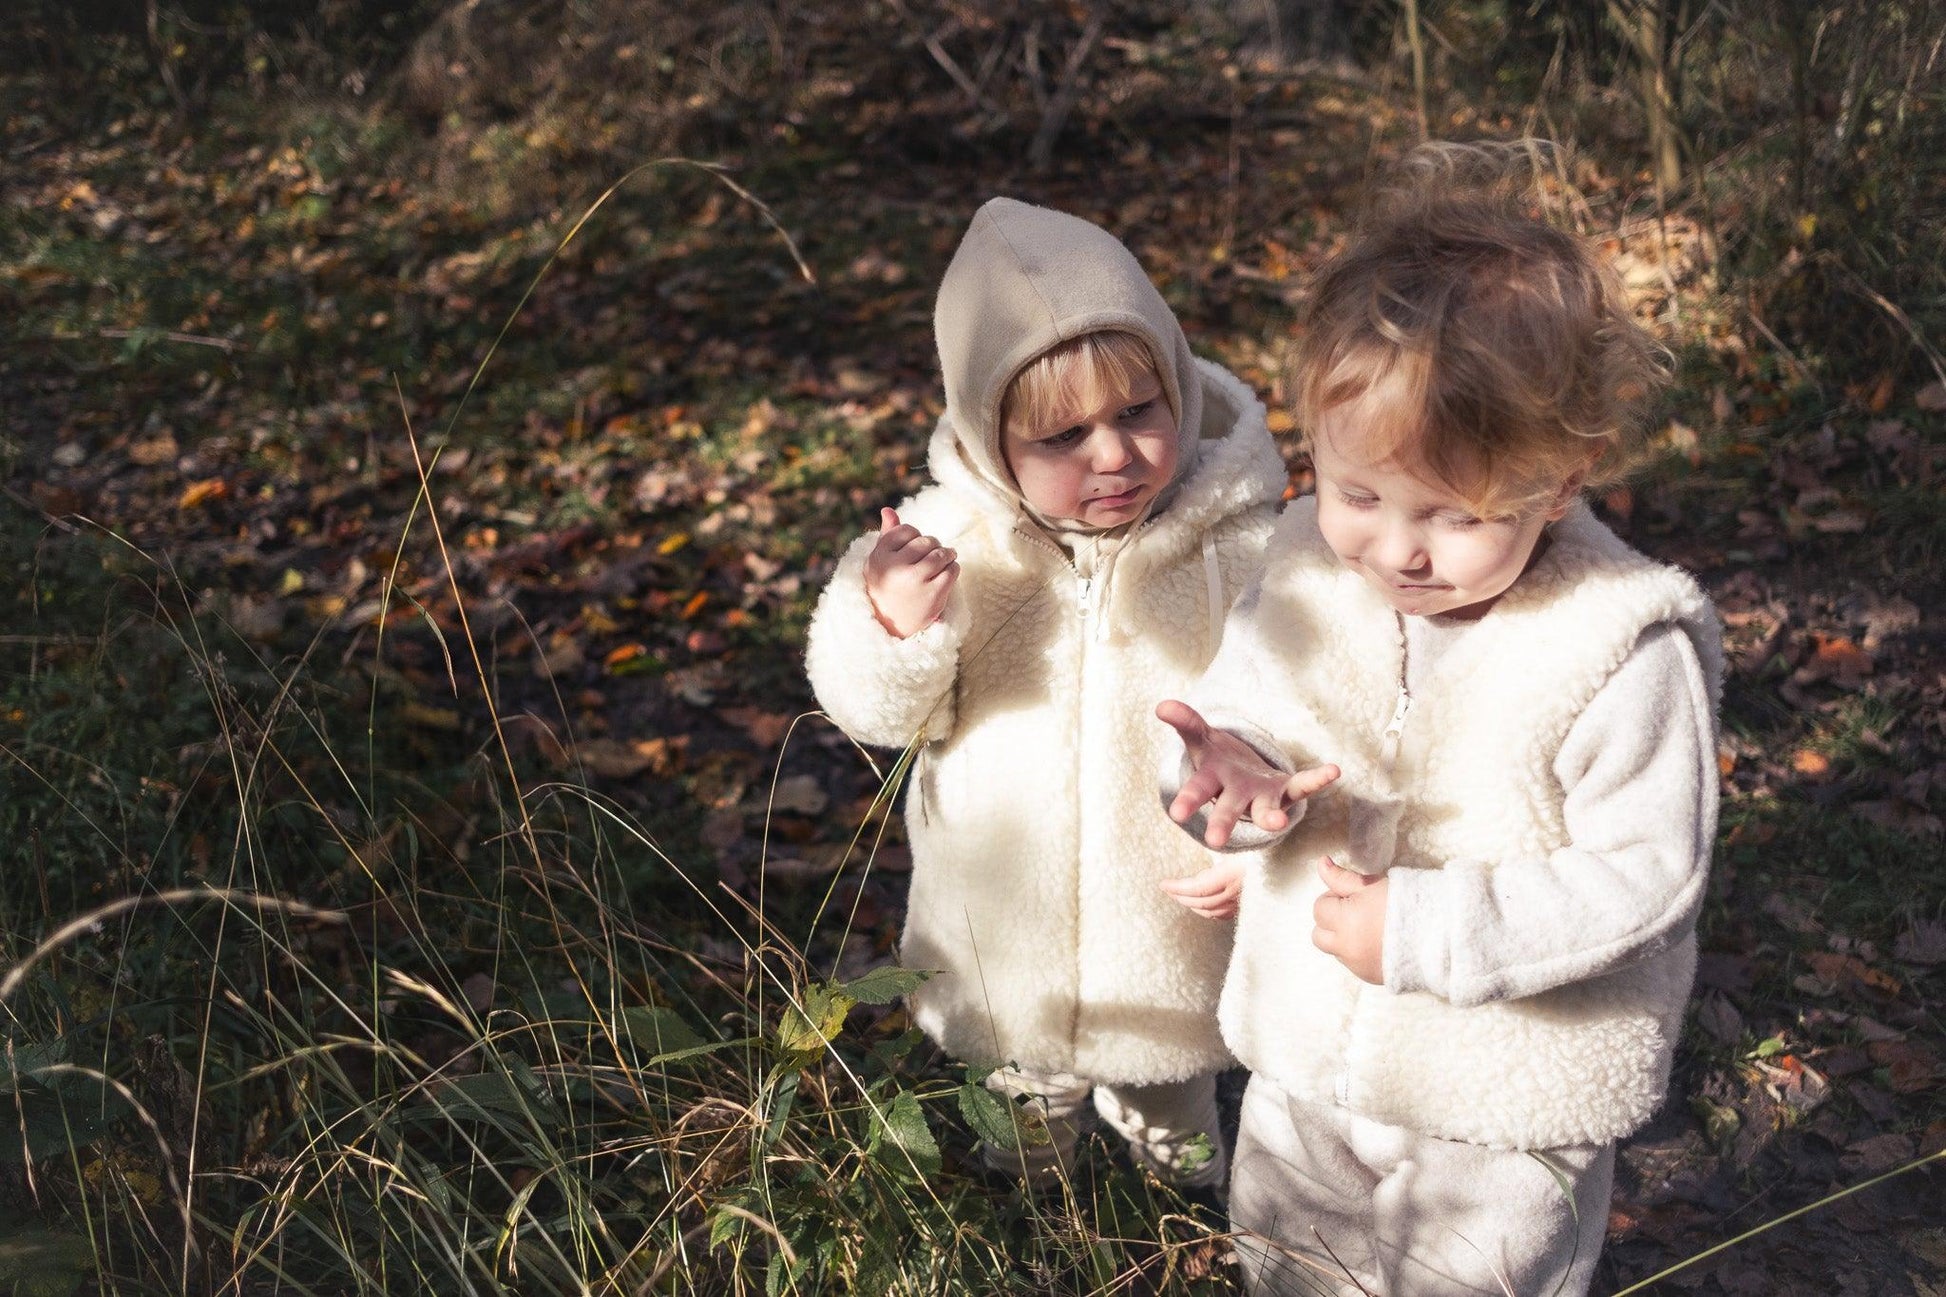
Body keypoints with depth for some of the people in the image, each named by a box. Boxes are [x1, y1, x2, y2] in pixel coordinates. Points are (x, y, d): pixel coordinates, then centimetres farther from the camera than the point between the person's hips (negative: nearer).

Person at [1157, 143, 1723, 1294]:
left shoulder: (1628, 650, -26)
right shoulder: (1311, 567, -13)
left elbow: (1643, 872, -22)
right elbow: (1242, 706, -2)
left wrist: (1428, 929, -28)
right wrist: (1230, 773, -26)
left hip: (1509, 1111, -5)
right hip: (1309, 1057, 5)